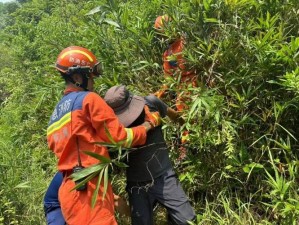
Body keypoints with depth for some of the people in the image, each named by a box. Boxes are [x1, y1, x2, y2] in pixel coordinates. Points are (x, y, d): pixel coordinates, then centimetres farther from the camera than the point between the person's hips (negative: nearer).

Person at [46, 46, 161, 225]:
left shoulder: (57, 113, 21)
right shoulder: (89, 99, -5)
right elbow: (119, 137, -5)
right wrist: (150, 123, 9)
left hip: (72, 188, 9)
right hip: (88, 188, -9)